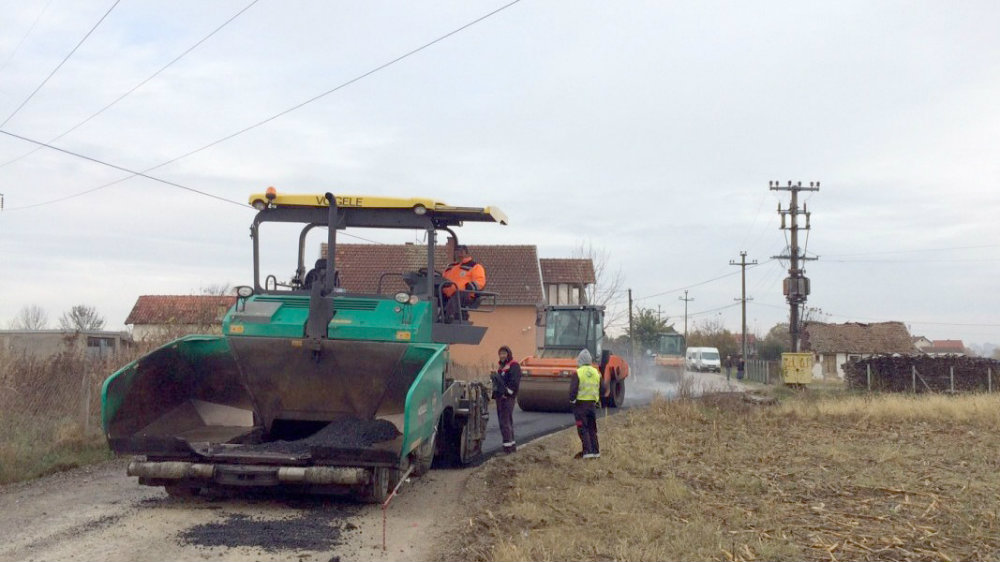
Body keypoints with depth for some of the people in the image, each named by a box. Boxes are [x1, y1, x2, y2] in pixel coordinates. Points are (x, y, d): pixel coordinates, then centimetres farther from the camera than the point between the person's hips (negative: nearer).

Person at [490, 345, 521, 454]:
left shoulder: (514, 365, -8)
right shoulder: (500, 366, 21)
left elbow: (514, 382, -18)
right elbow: (497, 379, 28)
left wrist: (507, 393, -19)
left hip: (508, 397, -10)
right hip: (500, 397, 10)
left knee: (505, 421, -13)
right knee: (507, 421, 14)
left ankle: (508, 445, -12)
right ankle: (512, 445, 21)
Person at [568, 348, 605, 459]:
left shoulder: (578, 373, -12)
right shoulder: (596, 372, 4)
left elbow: (573, 390, -16)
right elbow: (602, 390, 7)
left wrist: (572, 400, 1)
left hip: (580, 404, -5)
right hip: (592, 403, 5)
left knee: (583, 429, 0)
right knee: (592, 428, 14)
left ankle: (587, 451, -5)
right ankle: (596, 451, 15)